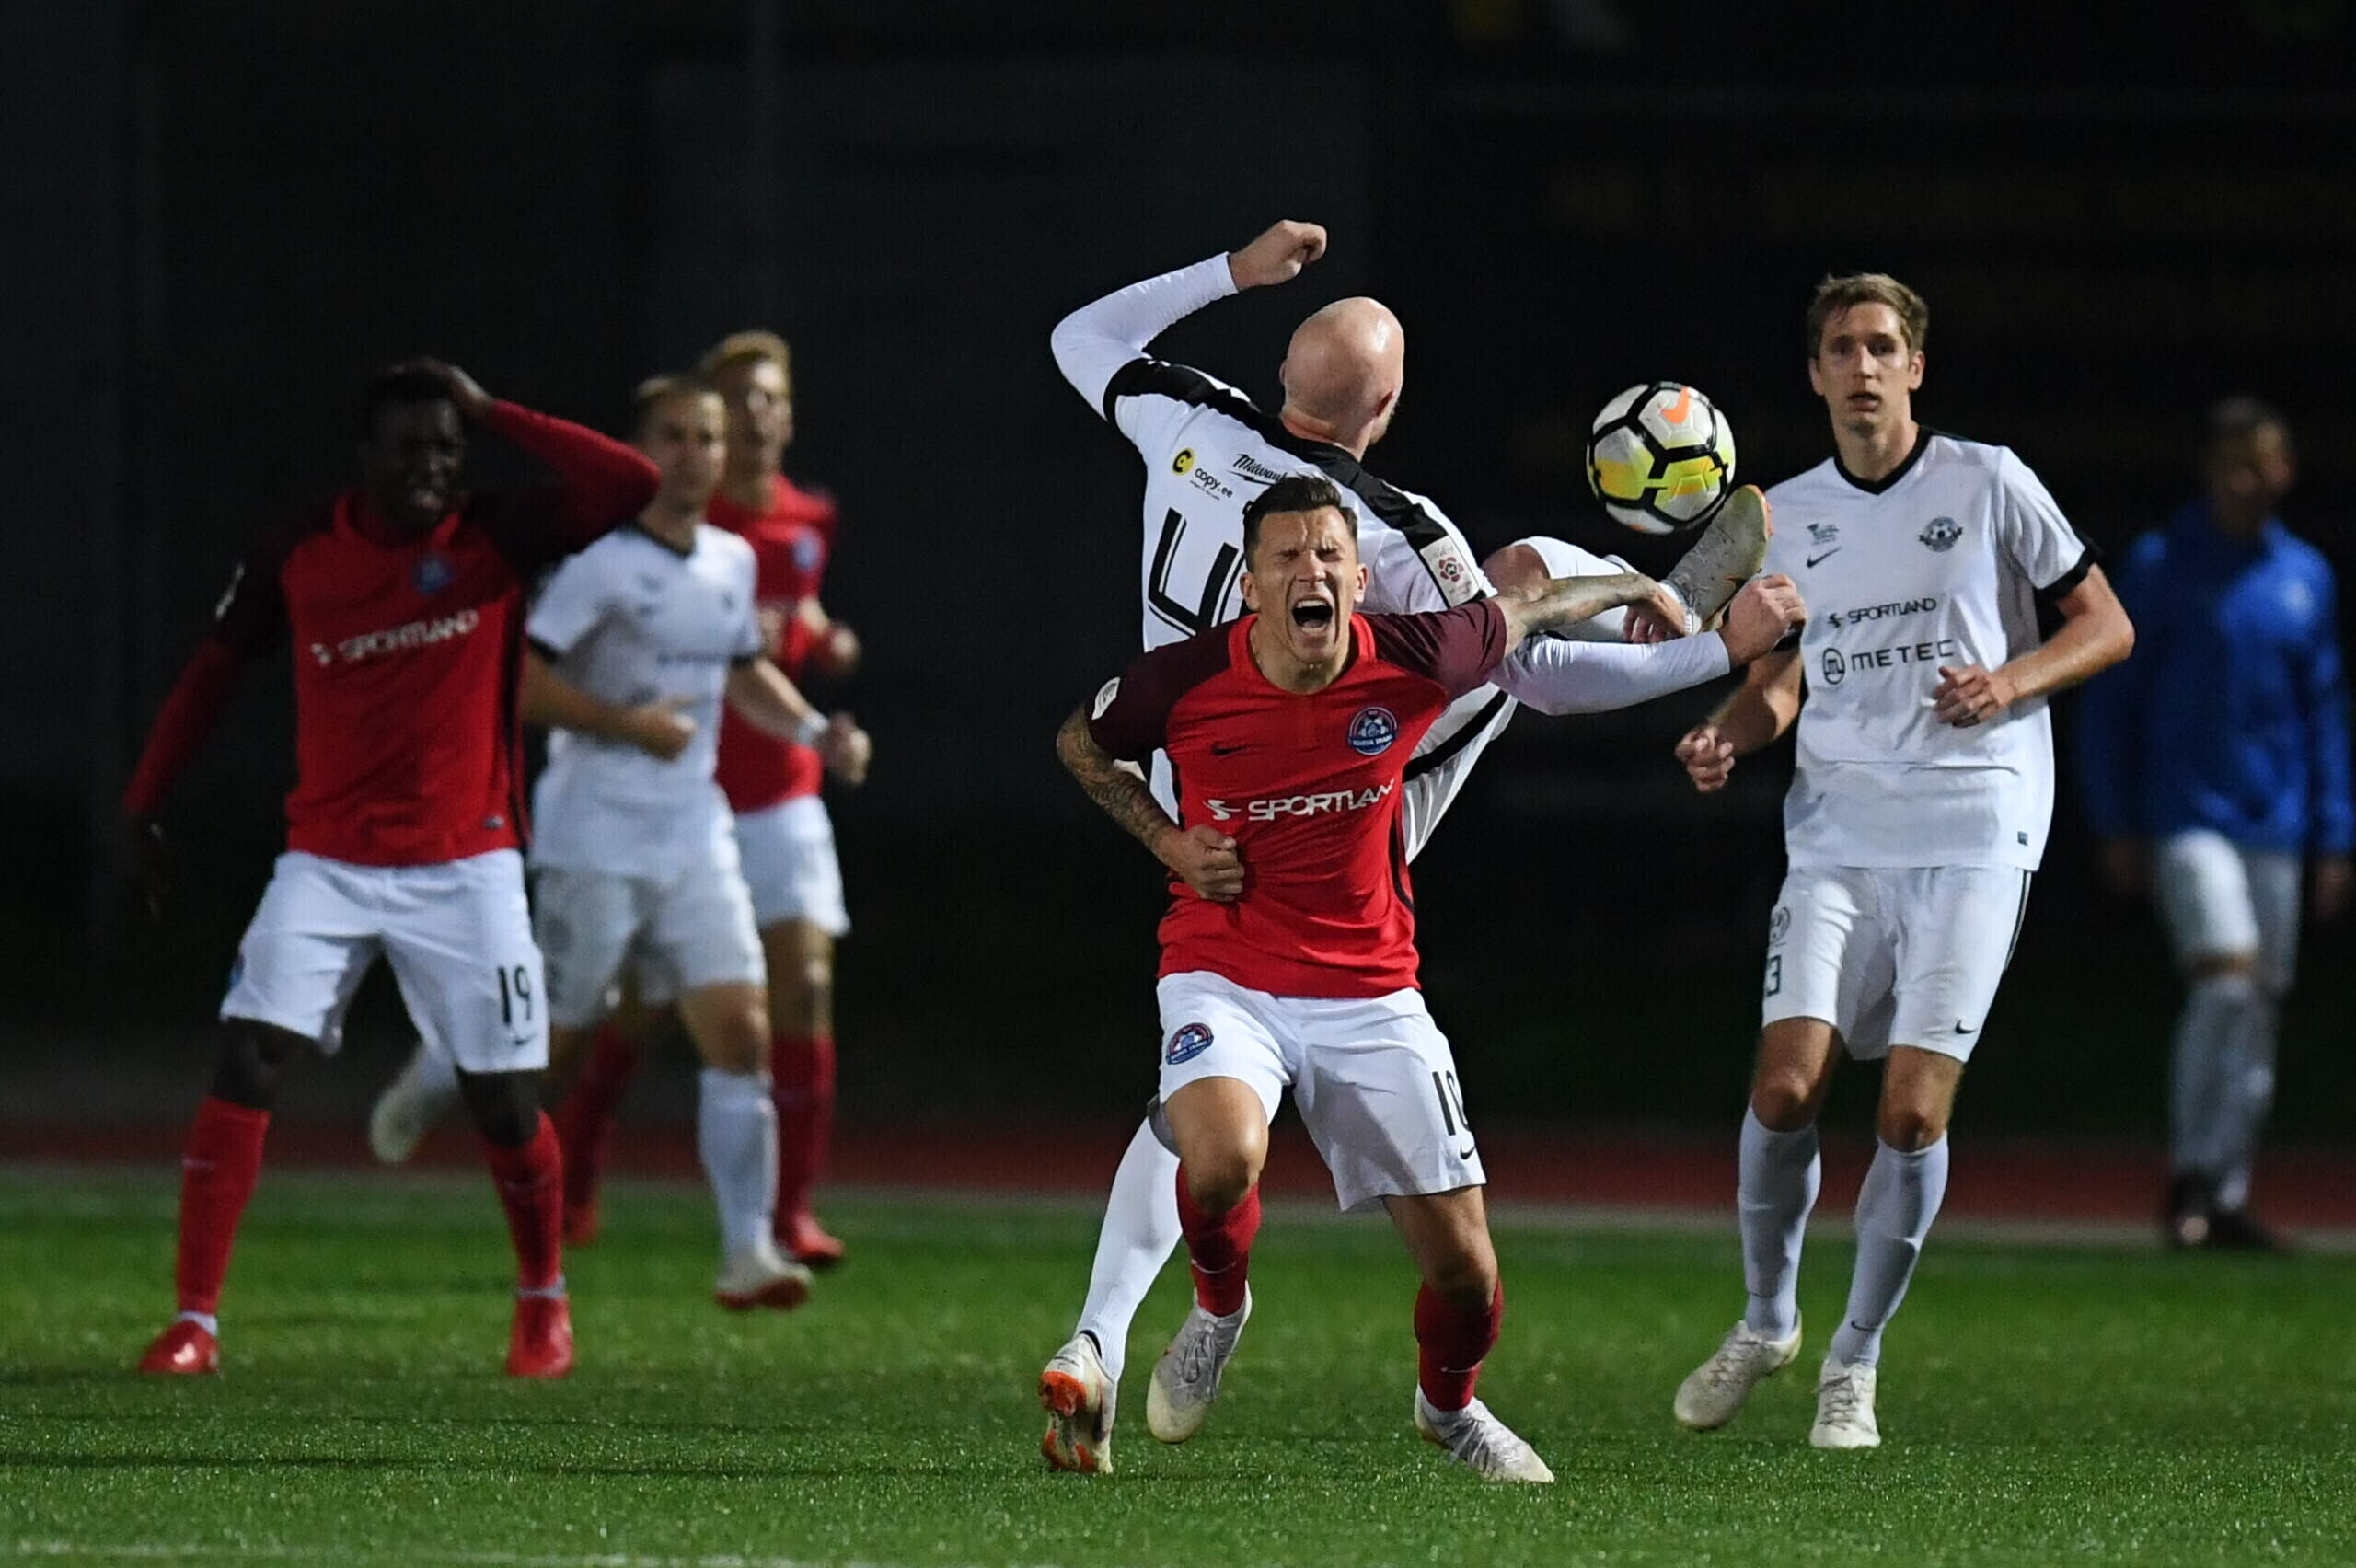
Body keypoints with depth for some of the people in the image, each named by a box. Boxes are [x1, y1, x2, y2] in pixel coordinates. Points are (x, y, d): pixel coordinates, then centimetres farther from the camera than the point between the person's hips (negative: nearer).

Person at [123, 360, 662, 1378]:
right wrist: (144, 799, 7)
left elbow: (631, 485, -19)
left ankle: (544, 1302, 28)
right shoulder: (296, 556, -1)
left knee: (502, 1104, 0)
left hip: (464, 868, -1)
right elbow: (215, 670, 11)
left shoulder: (494, 538, -5)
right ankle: (194, 1323, -12)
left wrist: (491, 413, -15)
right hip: (327, 864, 1)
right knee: (244, 1065, -15)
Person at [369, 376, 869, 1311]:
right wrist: (626, 723, -21)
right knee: (553, 1039, 2)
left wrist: (816, 730, 11)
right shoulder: (604, 563, -11)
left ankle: (748, 1251, -8)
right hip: (595, 839, -5)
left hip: (695, 839, 5)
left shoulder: (732, 562, 10)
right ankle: (437, 1074, 36)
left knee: (741, 1032, -8)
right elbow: (519, 679, -14)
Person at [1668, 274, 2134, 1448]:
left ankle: (1856, 1362, 7)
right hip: (1837, 833, 3)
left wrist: (2012, 680, -13)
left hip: (1973, 834, -3)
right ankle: (1765, 1320, 13)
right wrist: (1730, 733, 0)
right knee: (1785, 1085, -12)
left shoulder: (1987, 484, 1)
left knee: (1912, 1110, -10)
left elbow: (2106, 624, 5)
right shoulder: (1786, 516, 11)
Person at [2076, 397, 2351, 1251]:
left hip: (2275, 828, 5)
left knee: (2259, 1008, 3)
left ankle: (2225, 1198, 10)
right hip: (2187, 818, -5)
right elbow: (2110, 698, 0)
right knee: (2226, 980, -20)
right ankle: (2192, 1174, -9)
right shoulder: (2161, 566, -2)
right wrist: (2118, 826, -5)